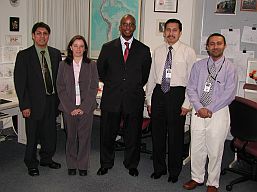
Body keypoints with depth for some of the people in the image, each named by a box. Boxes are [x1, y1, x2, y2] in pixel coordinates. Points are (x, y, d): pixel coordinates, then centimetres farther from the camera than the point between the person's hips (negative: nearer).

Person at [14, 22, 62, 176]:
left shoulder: (56, 54, 6)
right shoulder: (24, 55, -6)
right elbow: (20, 82, -8)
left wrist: (59, 99, 5)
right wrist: (24, 105, -13)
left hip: (52, 101, 4)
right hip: (34, 103, -4)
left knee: (50, 133, 16)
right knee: (33, 135, 8)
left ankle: (47, 159, 37)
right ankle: (32, 164, 28)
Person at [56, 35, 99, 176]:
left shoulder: (91, 65, 2)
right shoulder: (63, 65, 5)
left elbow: (94, 88, -1)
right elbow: (60, 87, 2)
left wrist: (83, 107, -9)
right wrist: (70, 107, -8)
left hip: (86, 108, -1)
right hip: (68, 108, 1)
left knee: (84, 136, 4)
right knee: (70, 136, 7)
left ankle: (83, 166, 19)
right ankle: (71, 165, 22)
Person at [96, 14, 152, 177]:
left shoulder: (144, 50, 4)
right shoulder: (108, 48, 5)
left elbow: (146, 74, 13)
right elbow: (100, 71, 13)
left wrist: (136, 87, 9)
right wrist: (111, 85, 10)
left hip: (134, 98, 0)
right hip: (111, 98, 0)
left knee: (133, 135, 10)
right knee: (108, 133, 9)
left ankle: (132, 165, 29)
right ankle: (106, 164, 28)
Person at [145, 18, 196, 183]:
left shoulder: (188, 52, -4)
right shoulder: (158, 51, 8)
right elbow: (152, 77, 11)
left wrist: (187, 103, -10)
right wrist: (149, 100, 9)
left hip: (177, 94, -4)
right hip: (159, 92, 4)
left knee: (176, 135, 6)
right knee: (157, 133, 12)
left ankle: (174, 171, 26)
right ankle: (159, 168, 30)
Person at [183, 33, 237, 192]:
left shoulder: (230, 68, -3)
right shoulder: (198, 66, 6)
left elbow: (229, 94, -9)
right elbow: (191, 88, 3)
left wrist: (210, 109, -14)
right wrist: (199, 108, -11)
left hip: (219, 113, -3)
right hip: (198, 112, 3)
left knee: (215, 151, 5)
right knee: (196, 148, 11)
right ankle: (197, 178, 30)